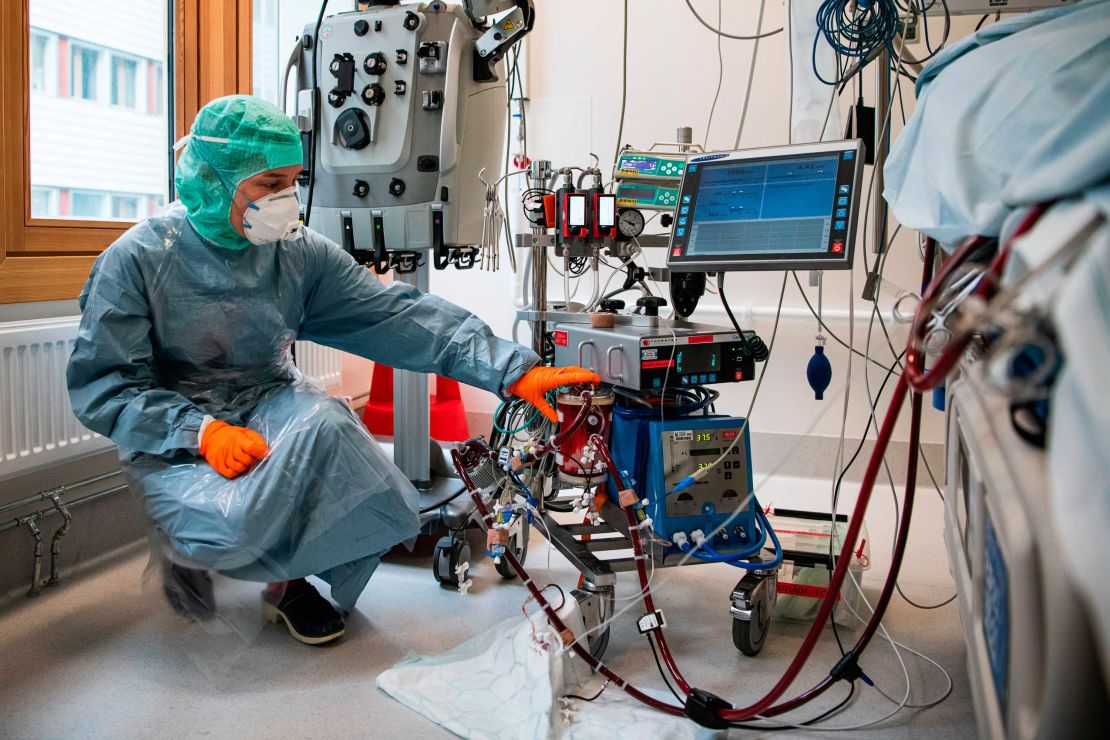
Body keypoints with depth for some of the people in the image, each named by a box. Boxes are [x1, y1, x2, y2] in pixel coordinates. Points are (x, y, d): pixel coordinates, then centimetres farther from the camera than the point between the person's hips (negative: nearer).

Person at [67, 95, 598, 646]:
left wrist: (514, 370, -21)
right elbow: (100, 384, -11)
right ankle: (189, 549, 8)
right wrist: (199, 432, -27)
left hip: (269, 403, 4)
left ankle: (289, 579, -1)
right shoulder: (138, 258, -11)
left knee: (325, 424, -30)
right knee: (232, 527, -33)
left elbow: (398, 316, -11)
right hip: (173, 430, -3)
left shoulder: (299, 253, -2)